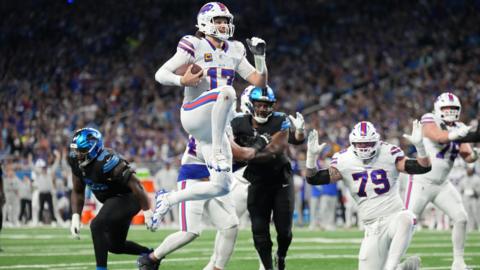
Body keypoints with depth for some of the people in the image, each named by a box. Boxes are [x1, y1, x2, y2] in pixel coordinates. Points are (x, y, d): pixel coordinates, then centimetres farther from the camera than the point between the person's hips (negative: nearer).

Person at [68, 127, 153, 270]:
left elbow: (135, 184, -28)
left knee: (97, 225, -27)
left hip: (127, 198, -9)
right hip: (112, 200, 9)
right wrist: (75, 216, -5)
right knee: (115, 246, 17)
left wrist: (147, 211, -24)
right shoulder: (76, 162, -8)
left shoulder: (105, 162, -32)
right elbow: (78, 191, 7)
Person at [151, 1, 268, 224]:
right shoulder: (194, 47, -4)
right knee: (227, 91, -36)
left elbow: (260, 82, 14)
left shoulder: (234, 52, 13)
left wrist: (260, 56, -1)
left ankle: (168, 200, 17)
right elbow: (160, 74, -6)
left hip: (212, 126, 6)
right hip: (193, 114, -6)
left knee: (222, 186, -1)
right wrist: (182, 81, -25)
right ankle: (217, 153, -28)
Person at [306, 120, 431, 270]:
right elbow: (313, 178, -5)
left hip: (395, 217, -3)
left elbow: (424, 167, -13)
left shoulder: (388, 154, -7)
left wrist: (419, 145, -30)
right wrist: (312, 155, -21)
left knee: (405, 219, -40)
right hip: (374, 227, 3)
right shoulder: (344, 161, -2)